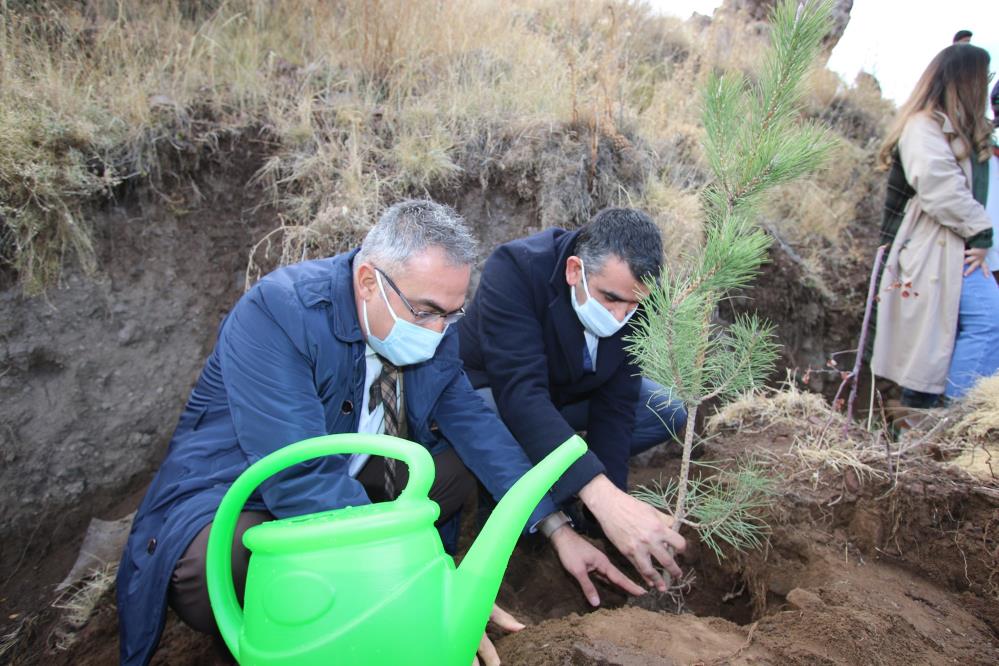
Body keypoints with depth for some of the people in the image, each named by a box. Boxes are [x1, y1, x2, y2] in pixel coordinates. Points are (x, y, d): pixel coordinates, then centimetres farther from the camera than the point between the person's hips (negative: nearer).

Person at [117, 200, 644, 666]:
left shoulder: (432, 328, -9)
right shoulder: (275, 313, -30)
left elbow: (475, 424, -2)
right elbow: (299, 478, -36)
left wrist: (556, 529, -9)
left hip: (349, 479, 6)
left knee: (463, 463, -8)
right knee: (220, 571, -37)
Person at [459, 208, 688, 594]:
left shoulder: (630, 295, -20)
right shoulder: (514, 271, -36)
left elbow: (614, 404, -18)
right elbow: (520, 392, -47)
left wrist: (613, 508, -27)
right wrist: (604, 497, -56)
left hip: (566, 395, 6)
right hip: (492, 391, -5)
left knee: (671, 415, -6)